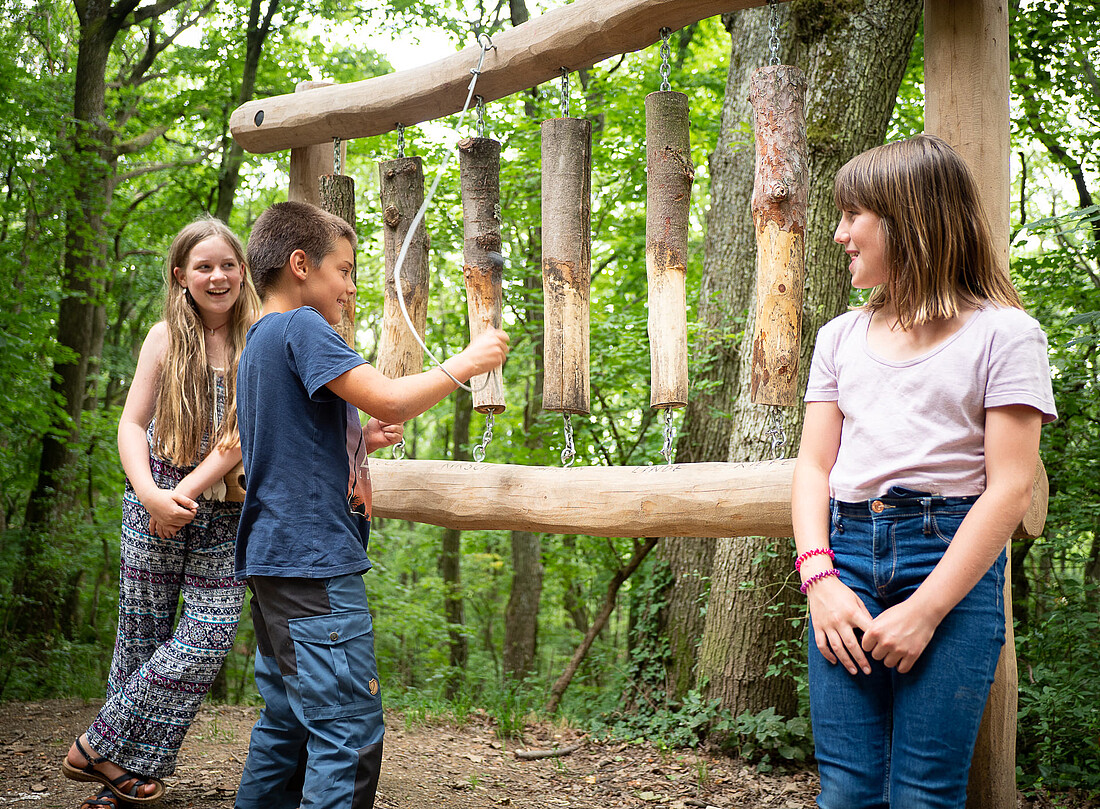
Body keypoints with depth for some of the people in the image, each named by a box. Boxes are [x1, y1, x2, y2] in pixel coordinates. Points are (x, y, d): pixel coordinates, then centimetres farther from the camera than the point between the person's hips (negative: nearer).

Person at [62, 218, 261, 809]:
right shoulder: (166, 338, 3)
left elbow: (244, 434, -7)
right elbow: (131, 424, 1)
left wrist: (186, 494, -15)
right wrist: (151, 494, -14)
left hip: (224, 511, 0)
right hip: (155, 508, 0)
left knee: (208, 634, -6)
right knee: (142, 632, 5)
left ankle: (107, 749, 6)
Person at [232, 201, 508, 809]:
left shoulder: (259, 341, 21)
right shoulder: (301, 326, -10)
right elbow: (388, 398, -20)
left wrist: (359, 440, 15)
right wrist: (466, 362, -7)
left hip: (274, 561, 11)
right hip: (314, 560, -11)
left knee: (286, 725, 16)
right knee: (350, 735, -10)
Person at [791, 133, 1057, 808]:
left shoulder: (1003, 332, 1)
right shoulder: (841, 336, 17)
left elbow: (1011, 488, -6)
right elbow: (814, 465, 13)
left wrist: (925, 609, -14)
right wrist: (819, 574, -5)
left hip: (953, 557, -4)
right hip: (848, 555, 4)